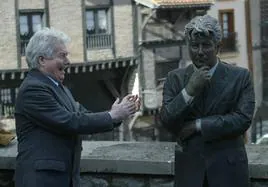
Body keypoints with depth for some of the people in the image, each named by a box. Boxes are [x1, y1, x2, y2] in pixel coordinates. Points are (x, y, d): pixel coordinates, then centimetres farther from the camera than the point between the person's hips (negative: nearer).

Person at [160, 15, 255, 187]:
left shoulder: (240, 76, -2)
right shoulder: (175, 78, 4)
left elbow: (243, 119, -11)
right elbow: (167, 121, -4)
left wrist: (196, 125, -12)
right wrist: (189, 90, -17)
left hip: (228, 169, -1)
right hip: (189, 168, 1)